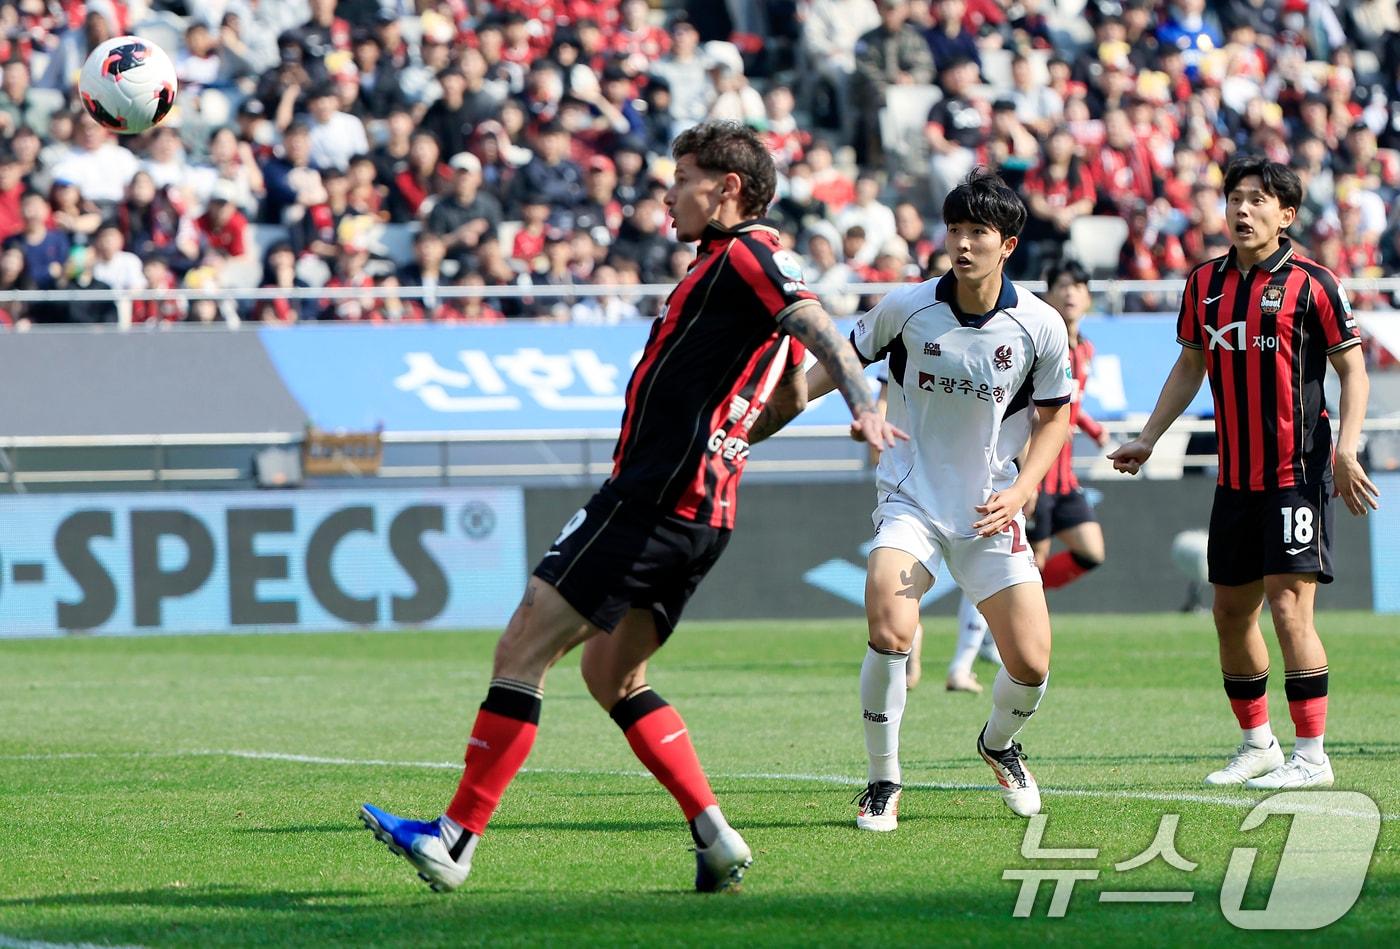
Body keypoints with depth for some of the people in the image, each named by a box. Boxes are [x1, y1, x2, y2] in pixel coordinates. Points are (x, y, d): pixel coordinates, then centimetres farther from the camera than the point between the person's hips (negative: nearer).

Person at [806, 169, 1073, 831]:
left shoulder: (1040, 326, -7)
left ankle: (999, 745, 33)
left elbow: (1054, 417, 6)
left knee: (1031, 665, -5)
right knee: (890, 632, -26)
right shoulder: (906, 307, -9)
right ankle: (883, 782, -5)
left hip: (990, 511, 1)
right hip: (910, 501, -1)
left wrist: (1020, 490, -8)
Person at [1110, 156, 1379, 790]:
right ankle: (1258, 745, 25)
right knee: (1231, 613, 10)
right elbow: (1189, 367, 20)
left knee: (1288, 606, -12)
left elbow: (1353, 370, -5)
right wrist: (1148, 439, 15)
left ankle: (1311, 756, -6)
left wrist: (1346, 449, -17)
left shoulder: (1312, 284, -8)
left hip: (1297, 471, -6)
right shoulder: (1205, 283, 9)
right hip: (1235, 477, 6)